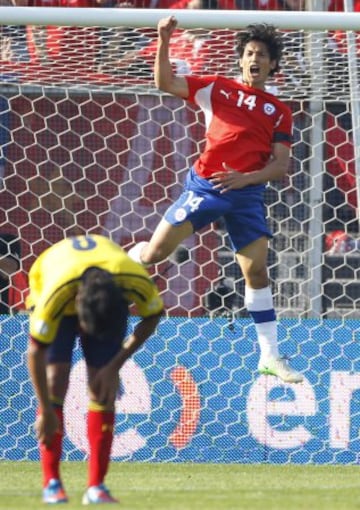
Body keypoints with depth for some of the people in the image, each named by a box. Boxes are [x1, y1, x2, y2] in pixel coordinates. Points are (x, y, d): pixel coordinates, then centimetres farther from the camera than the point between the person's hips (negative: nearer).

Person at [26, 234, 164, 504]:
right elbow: (35, 353, -33)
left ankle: (97, 486, -7)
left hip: (111, 302, 2)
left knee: (103, 389, -11)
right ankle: (52, 482, -11)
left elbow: (152, 318, -15)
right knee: (55, 379, -17)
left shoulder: (139, 283, -38)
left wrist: (114, 367, -18)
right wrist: (46, 412, -27)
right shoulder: (54, 295, -44)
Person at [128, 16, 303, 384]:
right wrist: (164, 42, -16)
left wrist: (245, 178, -15)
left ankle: (270, 357, 2)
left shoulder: (279, 112, 9)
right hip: (205, 185, -1)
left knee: (257, 271, -3)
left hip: (246, 193, 1)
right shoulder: (217, 89, 6)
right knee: (155, 253, -5)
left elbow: (280, 165, 3)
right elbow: (165, 83, -2)